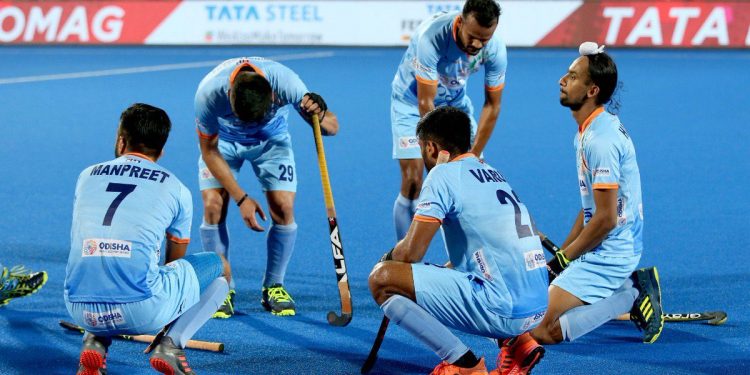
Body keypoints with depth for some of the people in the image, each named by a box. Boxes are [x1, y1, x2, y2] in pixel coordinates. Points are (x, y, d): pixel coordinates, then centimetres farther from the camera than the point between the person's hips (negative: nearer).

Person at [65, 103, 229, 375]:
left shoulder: (87, 176, 19)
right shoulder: (176, 189, 12)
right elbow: (176, 261, 26)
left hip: (80, 311, 3)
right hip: (141, 311, -3)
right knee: (219, 267, 21)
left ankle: (95, 341, 11)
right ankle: (171, 343, 1)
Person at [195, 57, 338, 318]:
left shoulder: (284, 81, -38)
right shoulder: (209, 93, -37)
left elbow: (332, 127, -27)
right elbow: (209, 151, -20)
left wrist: (320, 117, -53)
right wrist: (241, 198, -23)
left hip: (272, 139, 1)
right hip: (222, 141, 0)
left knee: (283, 207, -15)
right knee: (213, 205, -18)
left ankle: (274, 287, 4)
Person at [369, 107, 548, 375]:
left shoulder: (444, 174, -5)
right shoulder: (493, 174, 20)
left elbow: (410, 253, -10)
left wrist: (389, 258, 13)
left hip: (501, 309, -9)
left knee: (381, 278, -7)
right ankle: (517, 342, 14)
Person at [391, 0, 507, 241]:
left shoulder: (495, 49, -23)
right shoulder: (431, 36, -36)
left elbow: (492, 106, -12)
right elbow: (425, 104, -32)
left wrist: (473, 156, -16)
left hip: (455, 101, 4)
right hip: (412, 101, -4)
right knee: (413, 180, -15)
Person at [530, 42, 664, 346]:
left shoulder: (601, 139, -21)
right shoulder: (588, 131, 11)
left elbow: (606, 219, -21)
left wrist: (562, 260, -11)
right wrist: (562, 254, 12)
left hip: (608, 257, -10)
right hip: (605, 250, 10)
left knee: (542, 330, -16)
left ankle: (630, 295, -6)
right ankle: (630, 286, 9)